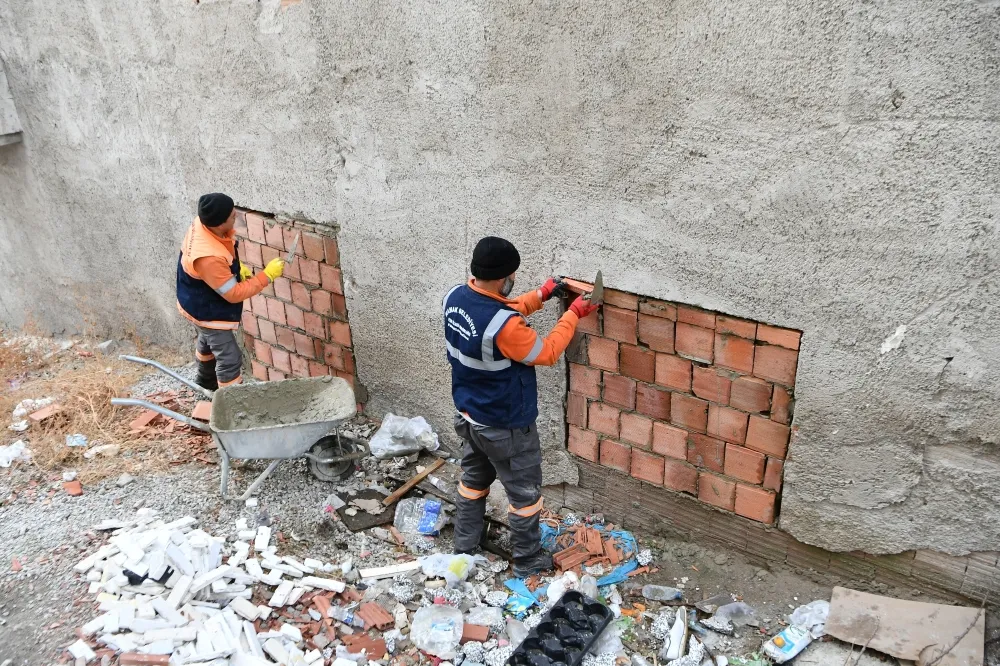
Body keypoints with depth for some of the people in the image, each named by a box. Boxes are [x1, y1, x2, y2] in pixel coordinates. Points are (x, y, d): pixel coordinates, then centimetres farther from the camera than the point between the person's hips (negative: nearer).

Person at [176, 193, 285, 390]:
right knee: (230, 359, 0)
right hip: (207, 312, -10)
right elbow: (234, 294, -31)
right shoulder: (209, 259, -44)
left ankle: (206, 380, 59)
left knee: (208, 341, 33)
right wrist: (267, 276, -27)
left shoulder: (203, 224, -18)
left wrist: (237, 267, -3)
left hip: (200, 303, 10)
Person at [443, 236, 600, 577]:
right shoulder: (504, 326, -35)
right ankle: (528, 561, 31)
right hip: (505, 427, -8)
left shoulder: (455, 297, -10)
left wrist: (540, 295, 7)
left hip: (469, 415, 8)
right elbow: (547, 354, -19)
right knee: (525, 494, 13)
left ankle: (464, 546, 43)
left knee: (474, 479, 27)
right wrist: (573, 314, -8)